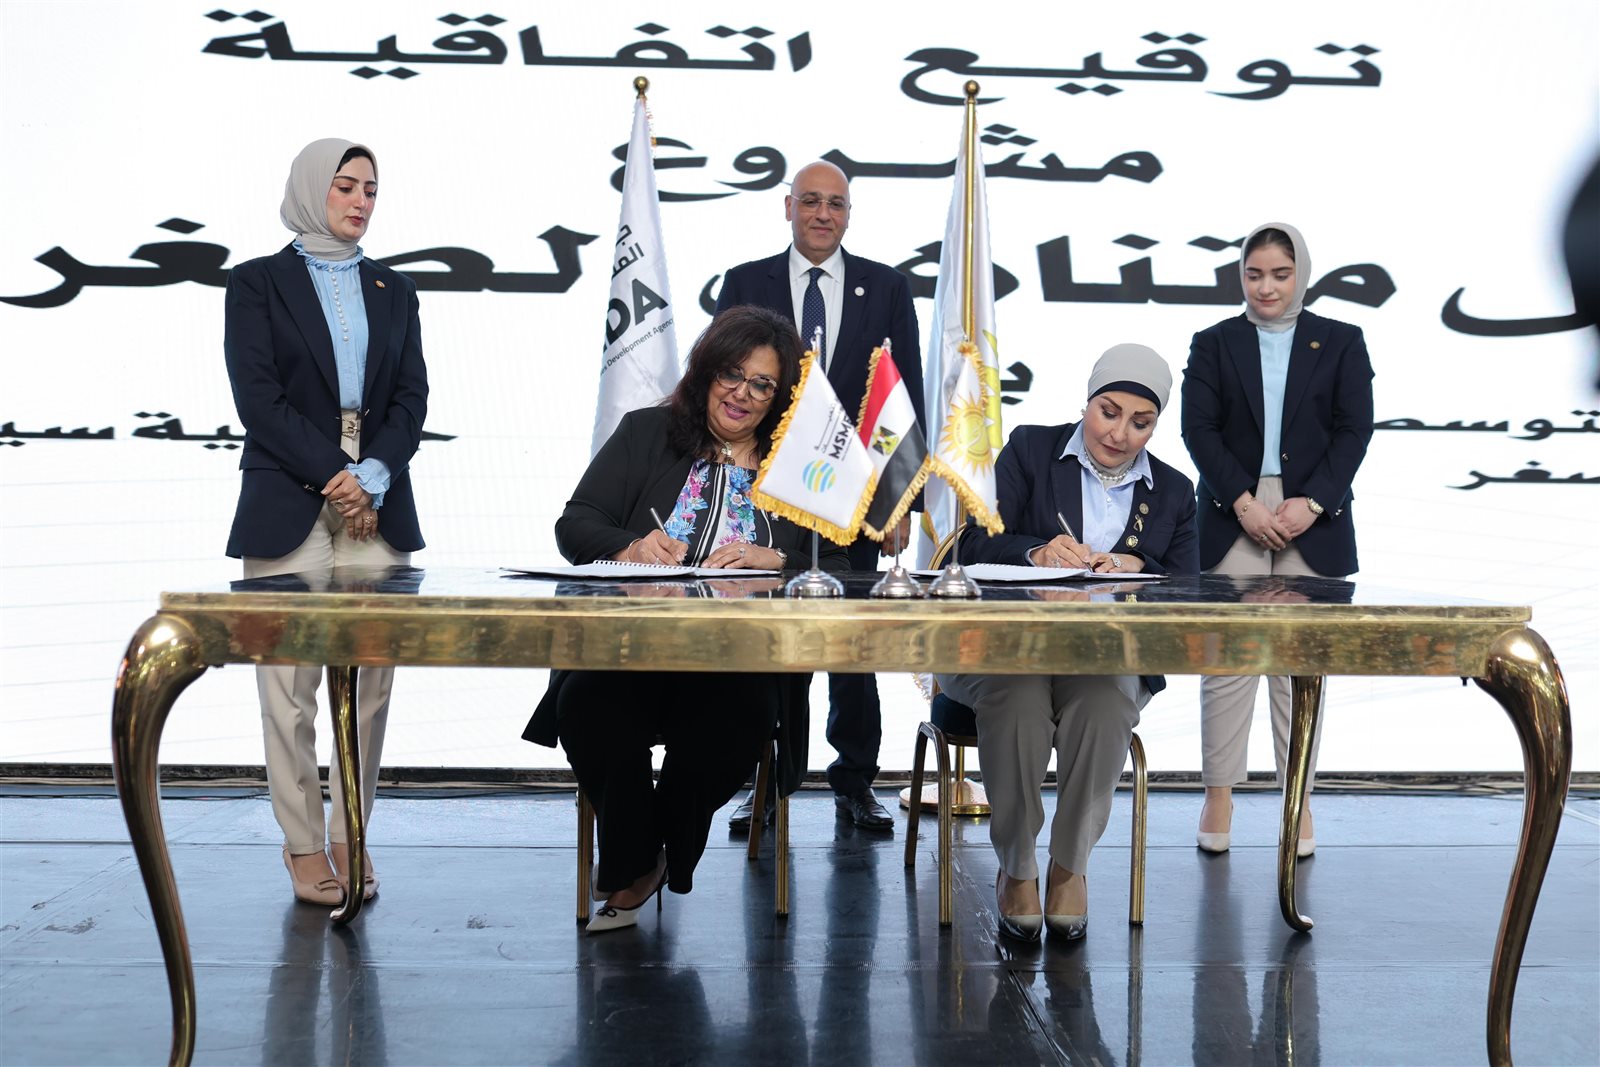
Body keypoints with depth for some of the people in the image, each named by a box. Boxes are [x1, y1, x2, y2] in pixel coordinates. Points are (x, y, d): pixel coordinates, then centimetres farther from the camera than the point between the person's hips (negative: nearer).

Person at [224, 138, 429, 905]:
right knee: (292, 681, -3)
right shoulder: (257, 283, 5)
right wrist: (332, 477, -13)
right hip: (288, 506, -3)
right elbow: (258, 398, -6)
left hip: (378, 505, 3)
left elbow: (411, 397, 7)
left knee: (370, 678, 1)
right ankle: (304, 846, 7)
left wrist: (374, 477, -9)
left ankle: (352, 837, 11)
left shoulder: (393, 291, 16)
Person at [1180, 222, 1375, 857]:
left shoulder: (1340, 343, 9)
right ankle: (1218, 799, 5)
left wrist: (1310, 503, -12)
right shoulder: (1214, 345, 9)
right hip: (1232, 520, 0)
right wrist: (1245, 503, -13)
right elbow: (1199, 430, -1)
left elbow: (1354, 430, 2)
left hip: (1313, 522, 0)